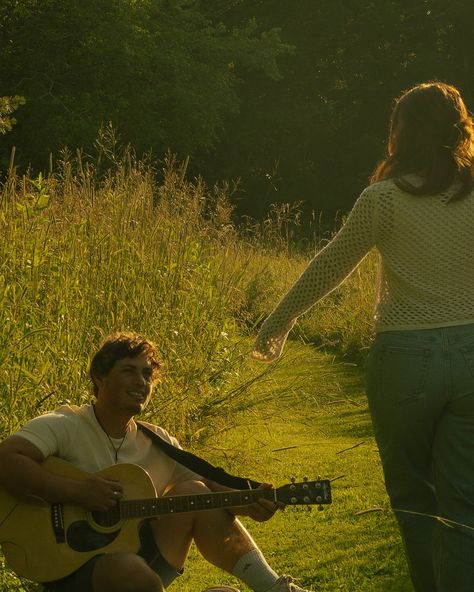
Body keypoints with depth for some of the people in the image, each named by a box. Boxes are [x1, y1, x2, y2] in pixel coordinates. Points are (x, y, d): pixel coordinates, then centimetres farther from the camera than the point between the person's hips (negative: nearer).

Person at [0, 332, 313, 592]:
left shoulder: (155, 441, 9)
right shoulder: (64, 426, -10)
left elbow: (209, 484, 7)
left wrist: (248, 503, -14)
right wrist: (78, 491, -30)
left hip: (136, 551, 6)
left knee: (193, 493, -13)